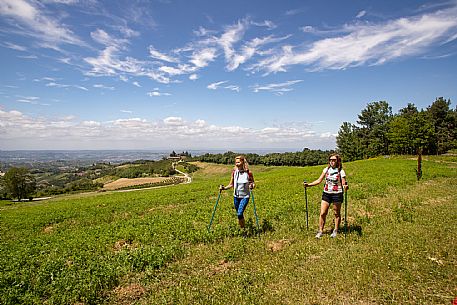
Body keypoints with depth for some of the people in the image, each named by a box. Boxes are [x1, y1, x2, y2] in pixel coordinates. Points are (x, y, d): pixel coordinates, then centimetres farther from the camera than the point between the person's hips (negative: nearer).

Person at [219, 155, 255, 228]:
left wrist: (252, 186, -23)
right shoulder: (234, 172, -3)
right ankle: (241, 229, 34)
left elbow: (253, 183, -1)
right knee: (239, 215, 13)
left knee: (240, 214, -16)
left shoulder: (248, 173, -12)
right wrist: (224, 188, -10)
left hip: (245, 196, -4)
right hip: (236, 196, 4)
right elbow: (231, 184, 6)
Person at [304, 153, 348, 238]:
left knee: (337, 213, 11)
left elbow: (344, 184, -8)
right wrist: (308, 184, 0)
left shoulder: (341, 171, -6)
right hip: (326, 193, 3)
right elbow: (319, 181, 8)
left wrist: (345, 187, -31)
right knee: (322, 213, 2)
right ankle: (320, 231, 14)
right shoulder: (326, 170, 5)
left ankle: (335, 231, 28)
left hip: (337, 194, -3)